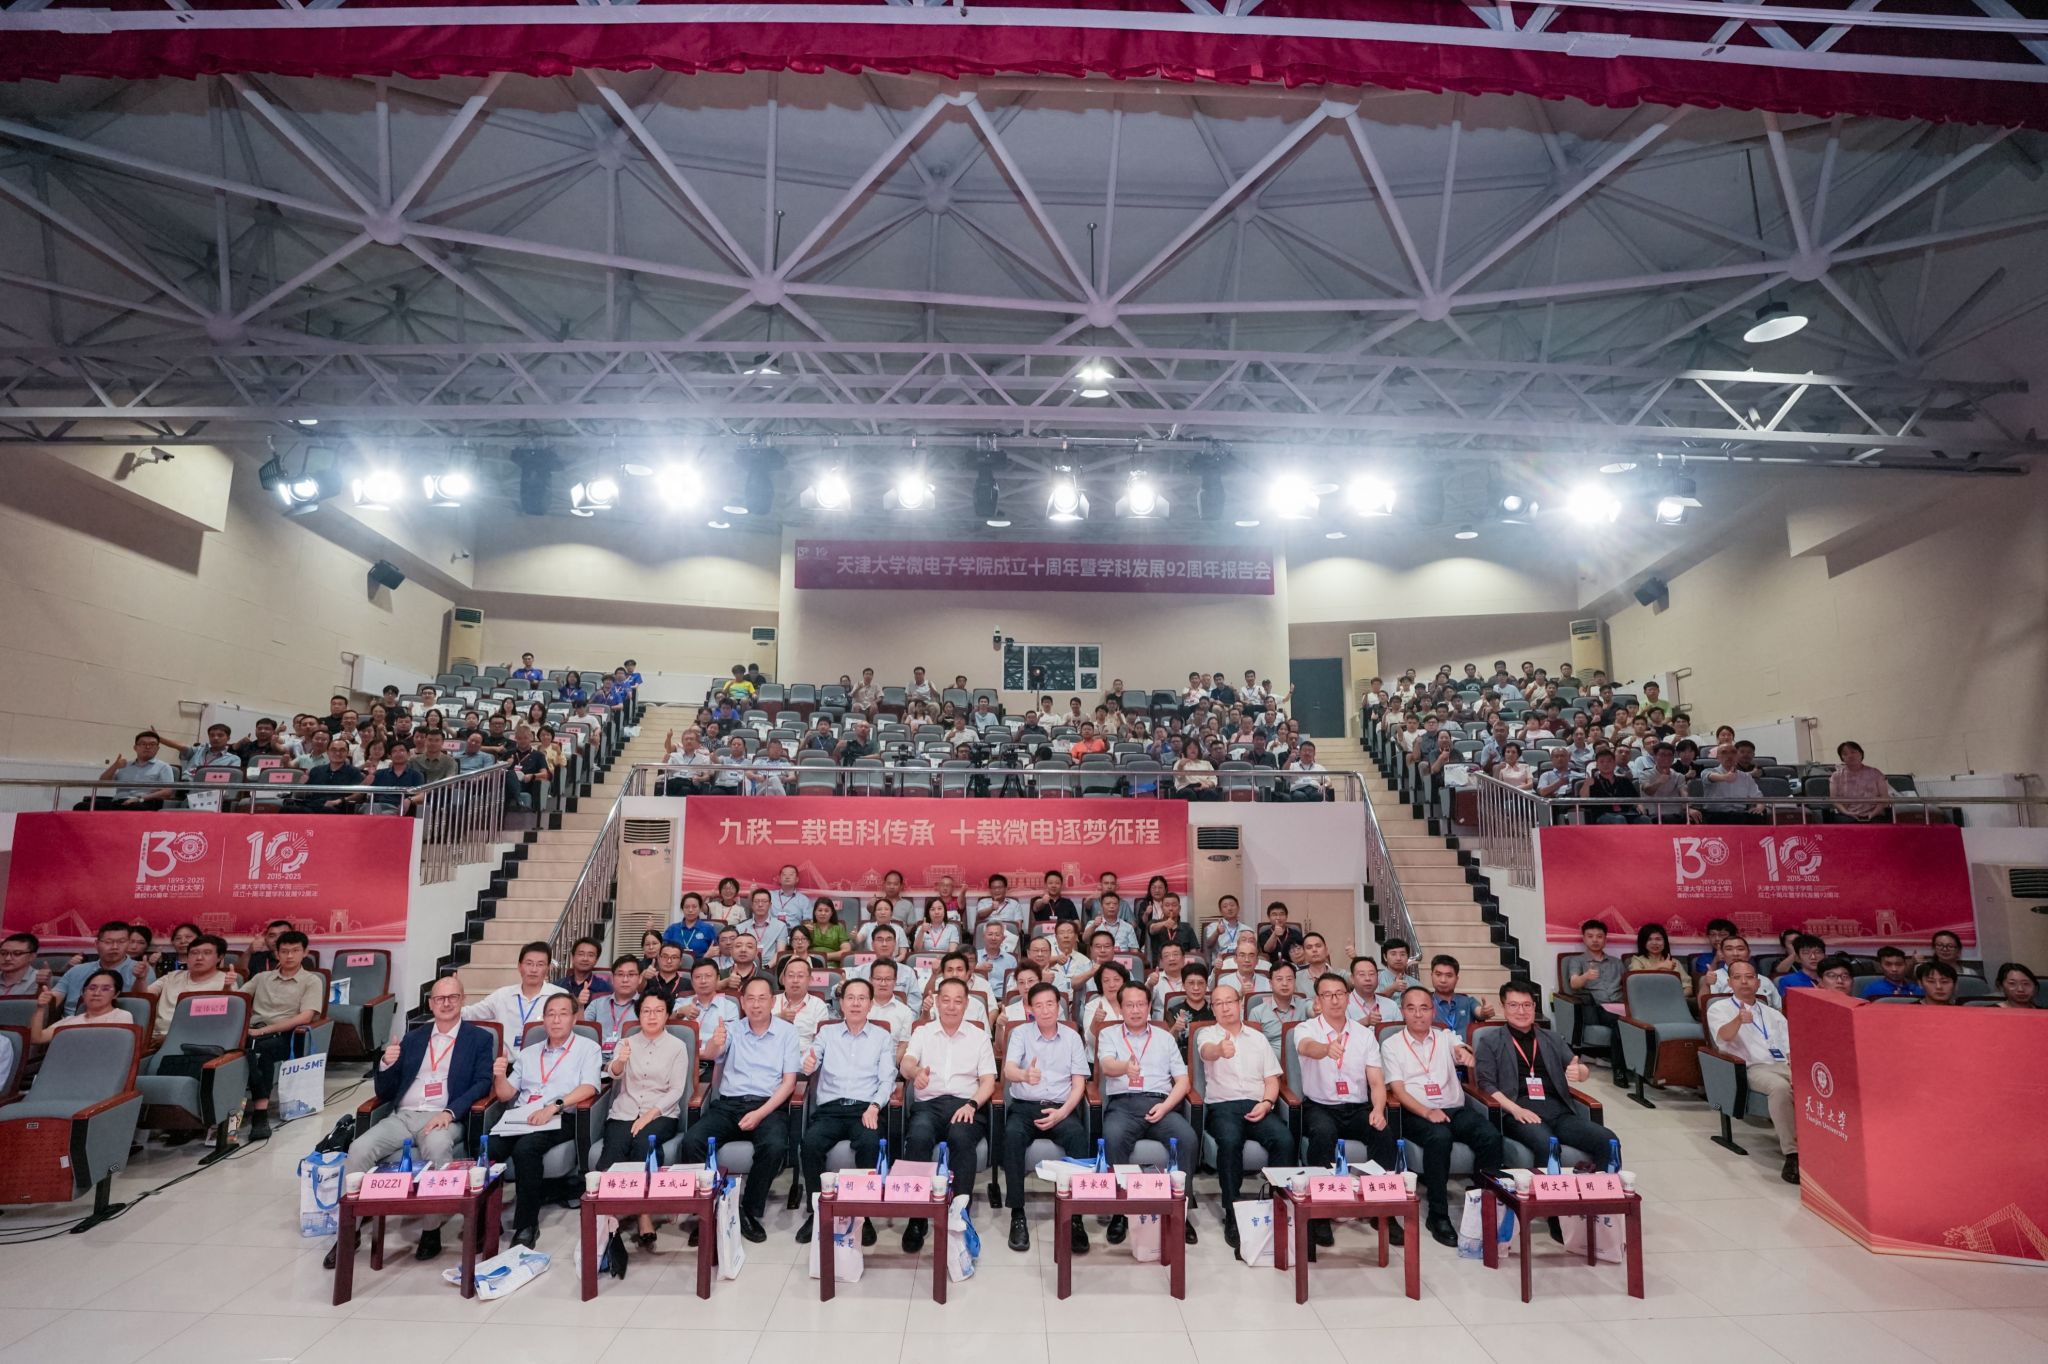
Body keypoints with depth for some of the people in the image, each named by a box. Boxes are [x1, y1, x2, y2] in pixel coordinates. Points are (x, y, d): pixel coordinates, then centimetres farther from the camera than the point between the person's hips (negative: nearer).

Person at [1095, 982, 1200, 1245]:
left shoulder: (1165, 1037, 21)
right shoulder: (1108, 1035, 14)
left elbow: (1182, 1080, 15)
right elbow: (1107, 1066, -7)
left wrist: (1166, 1105, -5)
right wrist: (1126, 1067, -32)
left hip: (1160, 1104, 2)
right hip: (1122, 1103, -2)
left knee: (1188, 1138, -29)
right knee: (1113, 1138, -35)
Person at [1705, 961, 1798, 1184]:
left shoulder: (1773, 1014, 29)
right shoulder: (1719, 1008, 11)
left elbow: (1790, 1049, 20)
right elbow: (1724, 1035, -11)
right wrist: (1739, 1019, -34)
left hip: (1785, 1065, 4)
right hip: (1753, 1068, -4)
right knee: (1780, 1087, -38)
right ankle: (1792, 1155, -38)